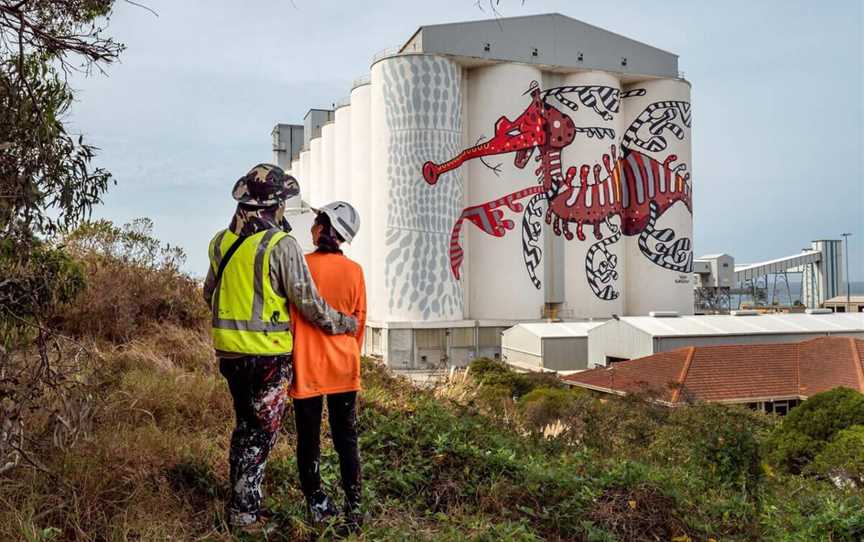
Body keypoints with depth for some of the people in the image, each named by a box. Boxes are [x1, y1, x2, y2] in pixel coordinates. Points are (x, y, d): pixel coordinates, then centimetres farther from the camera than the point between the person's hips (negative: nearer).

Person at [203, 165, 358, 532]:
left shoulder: (221, 242, 6)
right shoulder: (281, 244, -14)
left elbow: (209, 294, 18)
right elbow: (308, 302, -13)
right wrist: (343, 324, 1)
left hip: (229, 349, 6)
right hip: (268, 353, -6)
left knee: (245, 424, 21)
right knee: (262, 431, 7)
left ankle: (240, 500, 29)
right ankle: (244, 511, 12)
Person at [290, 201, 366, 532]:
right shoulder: (354, 271, -4)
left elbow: (289, 318, -4)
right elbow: (359, 321, 4)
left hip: (307, 366, -2)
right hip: (343, 367, 2)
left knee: (308, 438, 12)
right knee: (346, 439, 11)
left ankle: (316, 505, 20)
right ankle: (353, 506, 10)